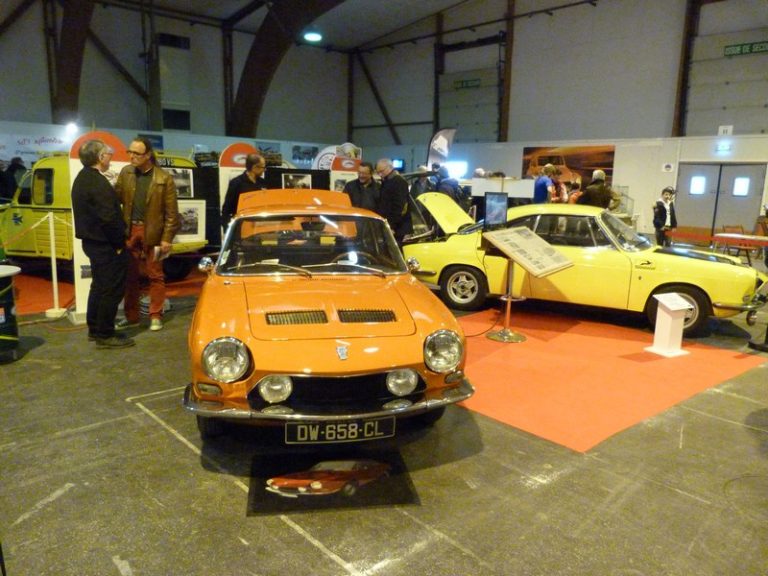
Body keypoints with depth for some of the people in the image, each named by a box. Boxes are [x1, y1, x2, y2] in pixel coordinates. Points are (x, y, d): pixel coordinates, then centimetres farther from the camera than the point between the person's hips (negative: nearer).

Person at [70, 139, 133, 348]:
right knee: (112, 289, -3)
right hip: (105, 244, -10)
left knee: (99, 286, 19)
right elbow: (109, 218, -25)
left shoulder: (82, 178, 12)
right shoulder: (98, 183, -21)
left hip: (92, 241, 10)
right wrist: (119, 243, -14)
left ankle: (94, 329, 28)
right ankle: (105, 335, 2)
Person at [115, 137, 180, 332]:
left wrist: (167, 238, -11)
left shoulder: (164, 178, -8)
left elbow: (171, 212, -8)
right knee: (130, 275, 10)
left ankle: (156, 316, 15)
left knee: (155, 276, 5)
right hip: (130, 230, 4)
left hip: (152, 232, -4)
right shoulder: (125, 173, 5)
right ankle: (131, 316, 21)